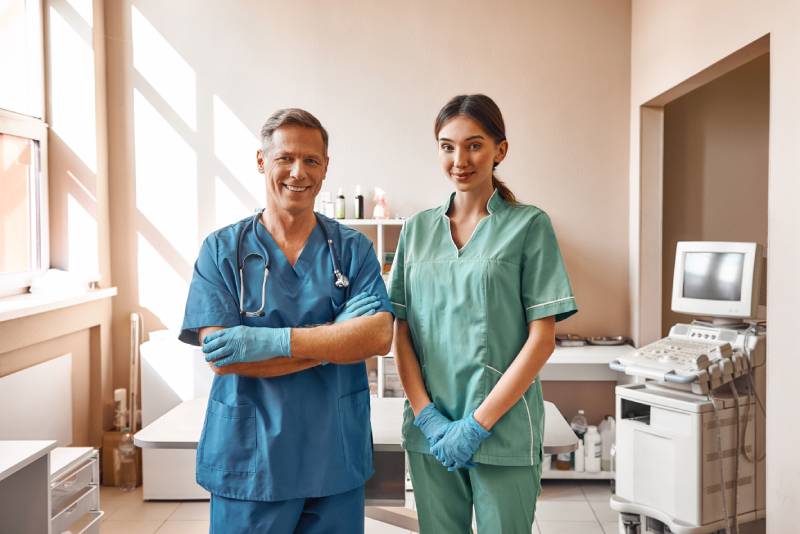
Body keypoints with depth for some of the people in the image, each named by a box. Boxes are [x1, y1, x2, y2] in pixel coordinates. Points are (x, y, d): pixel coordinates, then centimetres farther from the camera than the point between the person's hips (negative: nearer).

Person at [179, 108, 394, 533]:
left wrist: (272, 341, -21)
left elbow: (379, 336, -12)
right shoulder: (222, 250, -1)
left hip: (337, 459, 2)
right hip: (248, 461, -1)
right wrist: (335, 342, -15)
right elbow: (222, 358, -12)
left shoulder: (352, 249, 2)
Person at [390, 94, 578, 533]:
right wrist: (426, 413, -7)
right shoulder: (417, 229, 7)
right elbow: (401, 332, 5)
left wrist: (479, 422, -11)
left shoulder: (528, 225, -3)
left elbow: (542, 338, -7)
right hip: (430, 430, 3)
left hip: (502, 428, -3)